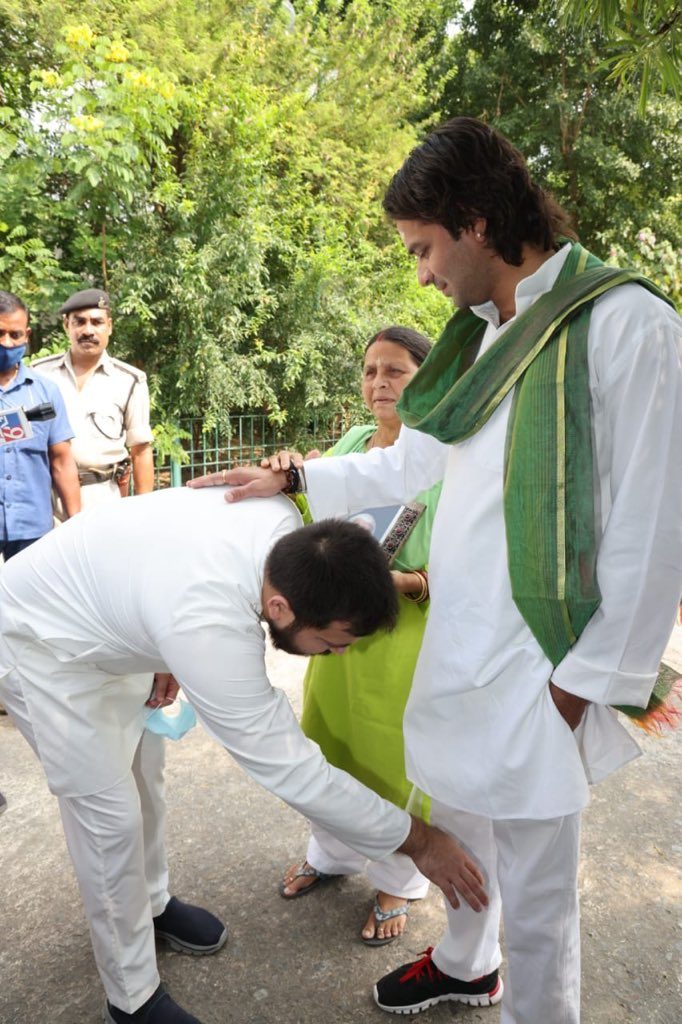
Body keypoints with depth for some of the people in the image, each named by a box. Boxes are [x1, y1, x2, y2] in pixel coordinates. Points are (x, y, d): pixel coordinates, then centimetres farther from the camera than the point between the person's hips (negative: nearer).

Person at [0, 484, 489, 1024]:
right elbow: (291, 769, -36)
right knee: (110, 815, -5)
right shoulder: (207, 626, -43)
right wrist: (418, 841, -25)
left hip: (101, 621, 8)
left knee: (137, 775, 19)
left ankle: (149, 902, 43)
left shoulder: (285, 521, -22)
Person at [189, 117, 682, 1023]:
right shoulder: (483, 337, 11)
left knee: (534, 897, 10)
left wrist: (591, 677, -13)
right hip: (456, 649, 8)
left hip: (537, 669, -8)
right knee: (456, 825, 26)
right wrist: (295, 479, 11)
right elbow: (410, 463, 16)